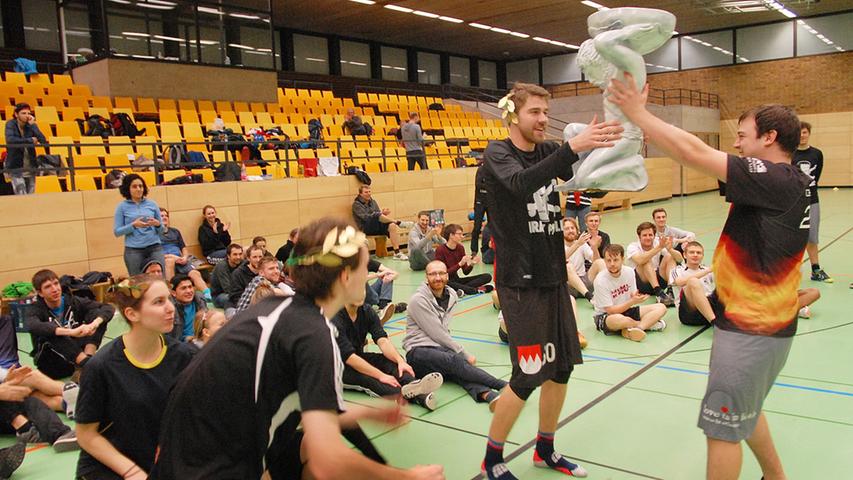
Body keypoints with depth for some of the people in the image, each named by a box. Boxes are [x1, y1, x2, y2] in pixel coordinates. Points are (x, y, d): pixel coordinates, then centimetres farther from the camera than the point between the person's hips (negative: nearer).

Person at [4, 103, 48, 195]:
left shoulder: (30, 125, 2)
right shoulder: (11, 124, -5)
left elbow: (43, 141, -13)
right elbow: (10, 140, -23)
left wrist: (32, 124, -16)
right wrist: (30, 140, -16)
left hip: (30, 167, 4)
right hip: (15, 167, -4)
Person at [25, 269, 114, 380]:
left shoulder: (73, 302, 0)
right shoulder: (36, 311, -8)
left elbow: (108, 308, -11)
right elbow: (33, 326, -34)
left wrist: (95, 323, -33)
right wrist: (71, 332, -47)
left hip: (78, 352, 3)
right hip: (53, 364, -3)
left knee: (97, 313, -11)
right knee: (51, 334, -30)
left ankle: (88, 359, -30)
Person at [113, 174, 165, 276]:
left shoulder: (152, 204, 8)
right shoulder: (122, 207, 3)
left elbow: (161, 229, 13)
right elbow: (117, 231, 0)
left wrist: (157, 224, -9)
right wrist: (133, 225, -14)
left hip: (155, 247, 1)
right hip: (133, 250, -1)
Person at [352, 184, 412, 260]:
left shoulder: (373, 202, 19)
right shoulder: (356, 204, -1)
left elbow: (379, 216, 14)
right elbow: (366, 217, -16)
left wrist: (383, 213, -11)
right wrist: (381, 213, -25)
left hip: (377, 226, 6)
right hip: (366, 228, -6)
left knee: (393, 226, -24)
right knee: (377, 216, -36)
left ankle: (397, 252, -29)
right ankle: (398, 222, -22)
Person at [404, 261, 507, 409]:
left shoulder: (451, 295, 14)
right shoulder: (418, 299, -7)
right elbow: (437, 334, -9)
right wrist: (465, 355, -6)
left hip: (442, 348, 5)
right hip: (419, 351, -5)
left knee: (458, 371, -30)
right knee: (455, 361, -33)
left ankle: (488, 395, -56)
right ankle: (504, 386, -41)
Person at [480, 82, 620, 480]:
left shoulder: (549, 151, 10)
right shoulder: (497, 153, -8)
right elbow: (521, 183, -29)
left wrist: (603, 144, -19)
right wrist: (572, 146, -38)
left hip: (554, 276, 7)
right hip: (520, 281, -7)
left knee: (562, 368, 12)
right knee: (529, 376, -5)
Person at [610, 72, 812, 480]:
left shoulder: (772, 179, -22)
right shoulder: (796, 181, 6)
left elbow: (692, 152, -25)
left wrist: (636, 112, -18)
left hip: (751, 328, -9)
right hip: (770, 322, 10)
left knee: (722, 427, 3)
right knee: (745, 411, 27)